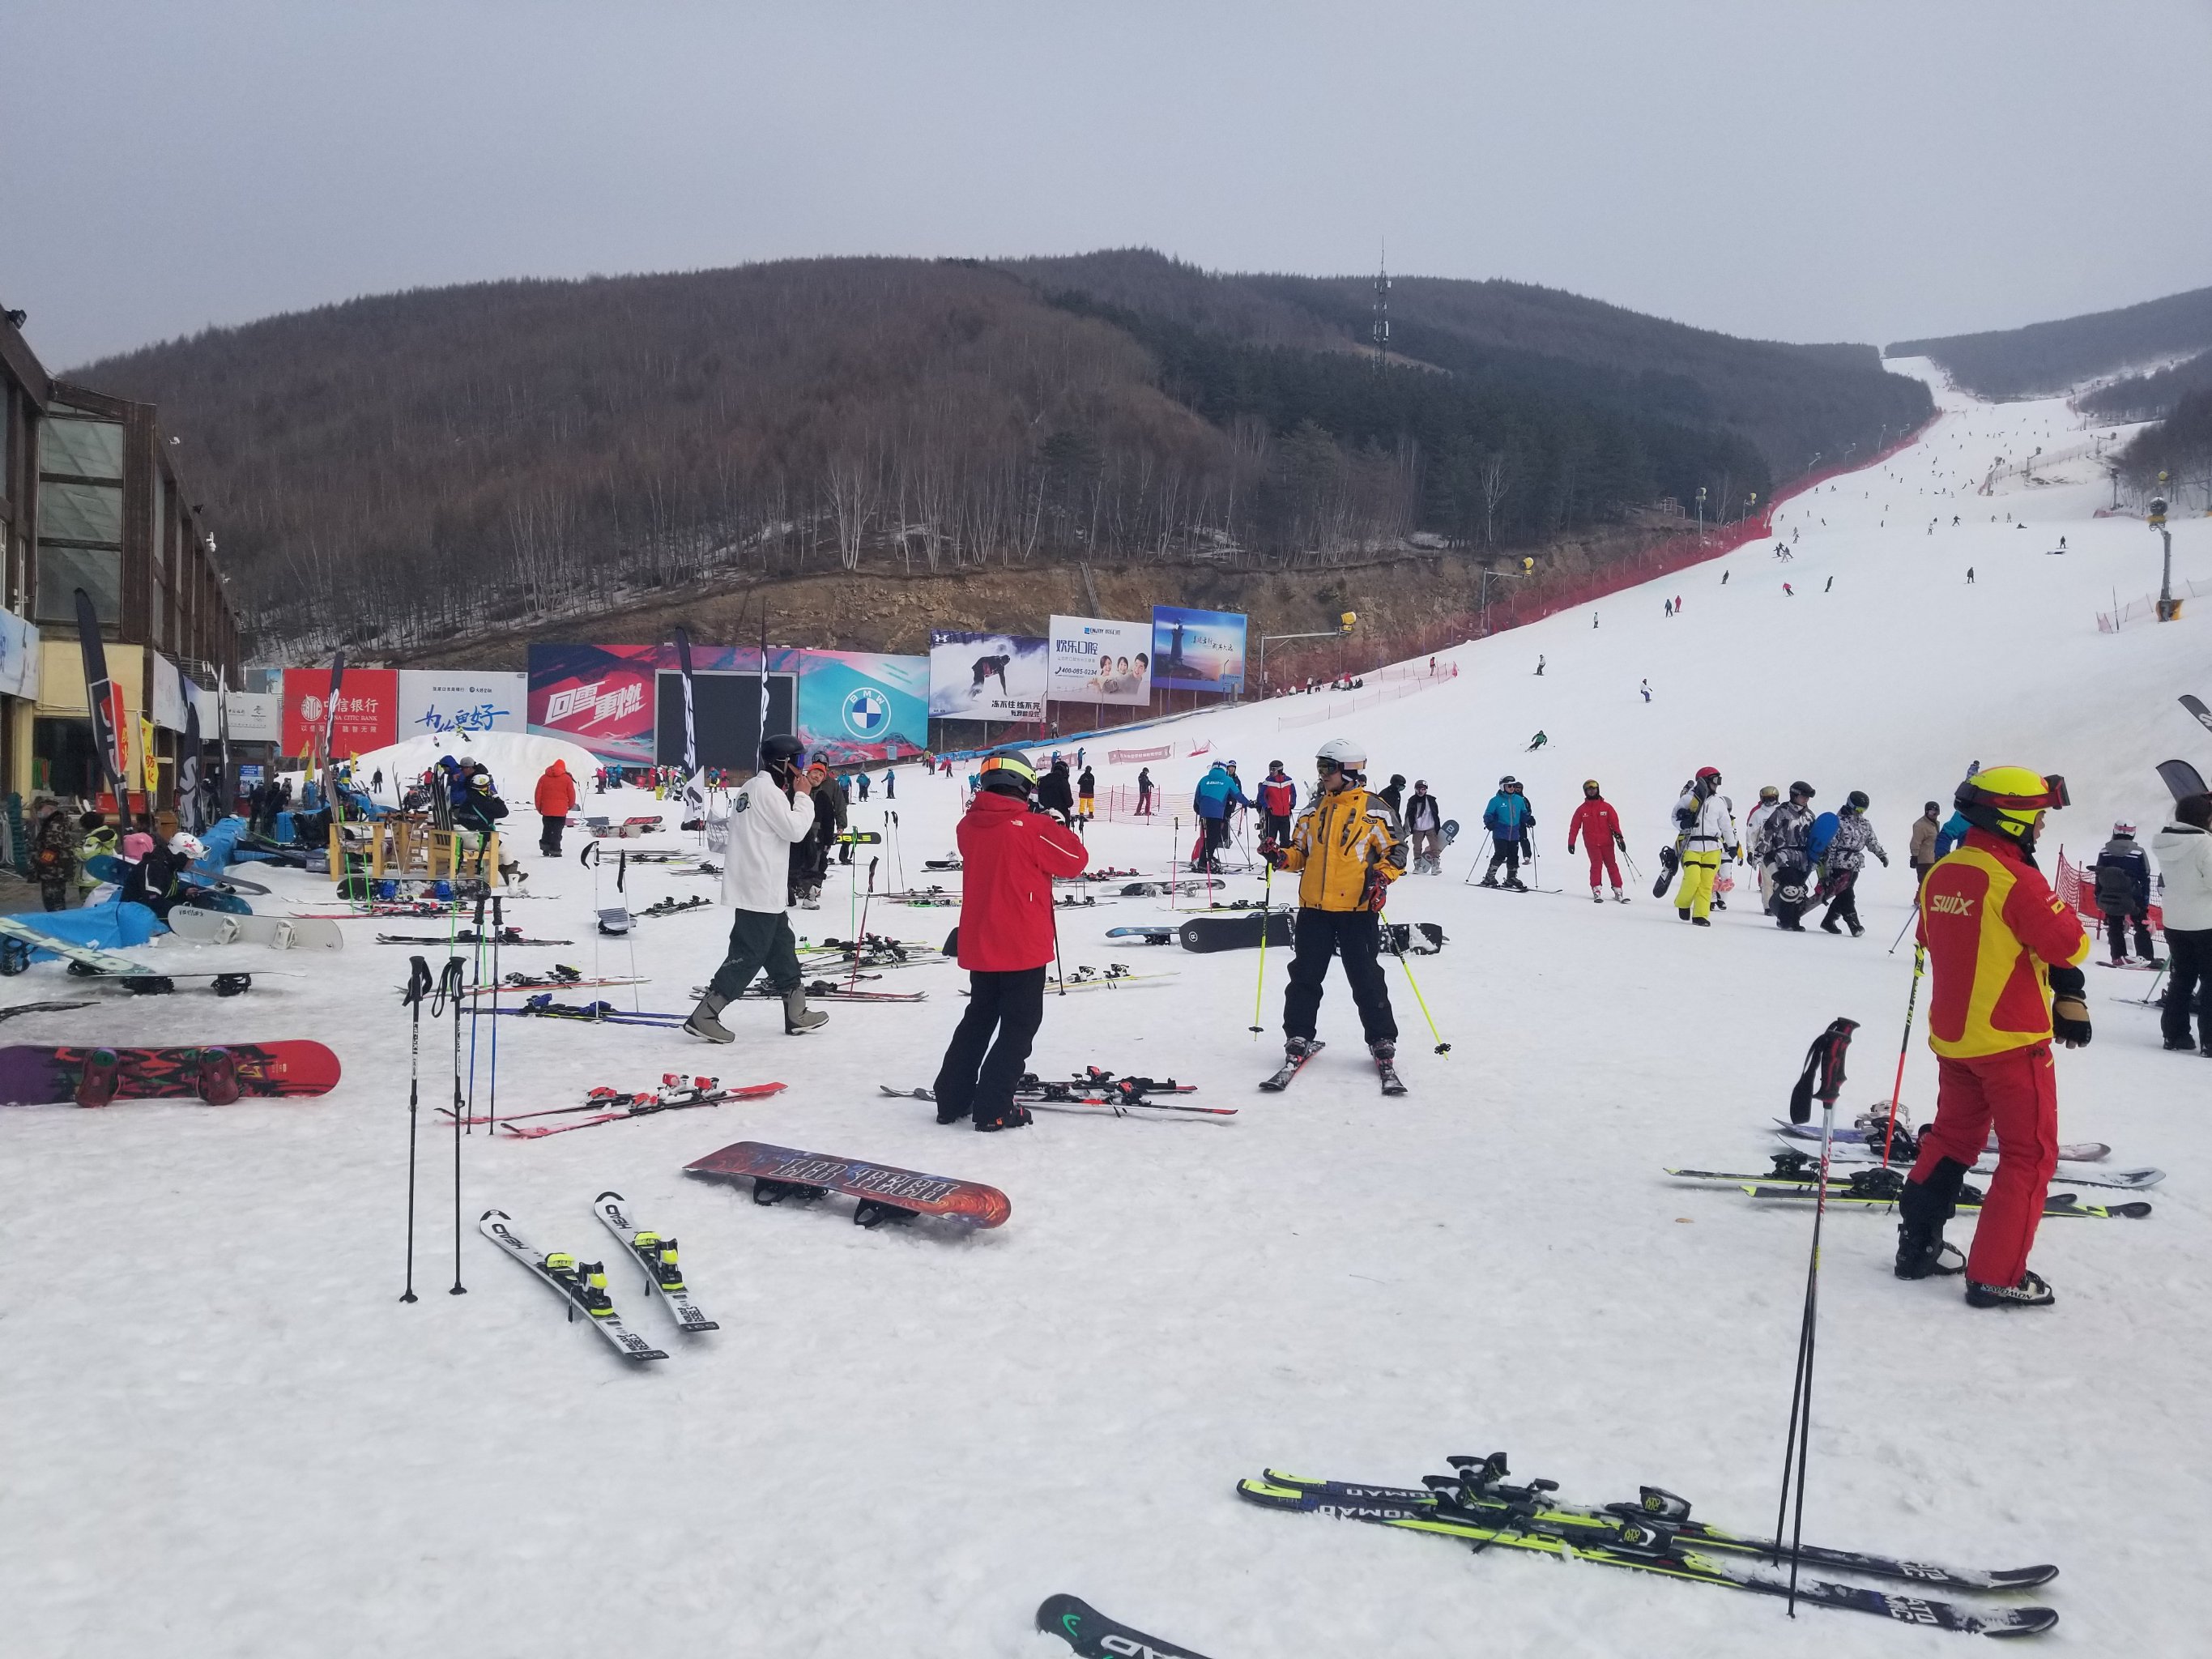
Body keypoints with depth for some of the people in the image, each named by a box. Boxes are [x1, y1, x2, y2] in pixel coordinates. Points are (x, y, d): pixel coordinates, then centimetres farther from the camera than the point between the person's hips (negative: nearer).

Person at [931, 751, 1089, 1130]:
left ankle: (952, 1099, 22)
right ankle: (993, 1108, 2)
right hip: (1023, 947, -6)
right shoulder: (1033, 827, -18)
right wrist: (1056, 825, 6)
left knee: (979, 1018, 21)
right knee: (1019, 1025, 5)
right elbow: (1076, 861, -8)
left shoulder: (969, 825, 0)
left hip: (978, 946, 6)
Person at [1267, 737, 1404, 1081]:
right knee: (1305, 975, 6)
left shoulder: (1374, 809, -4)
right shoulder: (1314, 808, 11)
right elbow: (1300, 850, 18)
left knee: (1366, 978, 0)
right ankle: (1299, 1037, 17)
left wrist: (1382, 876, -18)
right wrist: (1283, 857, -2)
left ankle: (1382, 1043, 11)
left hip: (1357, 909, -4)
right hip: (1314, 907, 4)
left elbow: (1395, 850, -1)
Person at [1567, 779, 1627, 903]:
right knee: (1596, 864, -15)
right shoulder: (1582, 809, 5)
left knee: (1612, 865, 2)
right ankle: (1596, 891, -10)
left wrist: (1619, 837, -6)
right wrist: (1571, 843, 3)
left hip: (1607, 842, 1)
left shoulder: (1606, 807, 5)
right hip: (1591, 843, -1)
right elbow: (1574, 827, 6)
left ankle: (1618, 891, 6)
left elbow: (1615, 823, 3)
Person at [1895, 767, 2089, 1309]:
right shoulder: (2017, 880, -21)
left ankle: (1918, 1244, 25)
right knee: (2030, 1153, 4)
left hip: (1952, 1035, 7)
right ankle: (1997, 1275, 5)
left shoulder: (1942, 873, 2)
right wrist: (2060, 914, 1)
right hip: (2013, 1039, -7)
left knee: (1953, 1136, 21)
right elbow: (2069, 946, -17)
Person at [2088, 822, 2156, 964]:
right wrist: (2145, 902, 2)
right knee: (2142, 927, 8)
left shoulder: (2104, 852, 0)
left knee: (2115, 928, 11)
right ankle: (2147, 957, 5)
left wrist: (2099, 900, 11)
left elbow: (2098, 878, 3)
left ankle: (2118, 957, 7)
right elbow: (2145, 879, -3)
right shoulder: (2138, 853, -6)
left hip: (2110, 898, 2)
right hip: (2133, 898, -2)